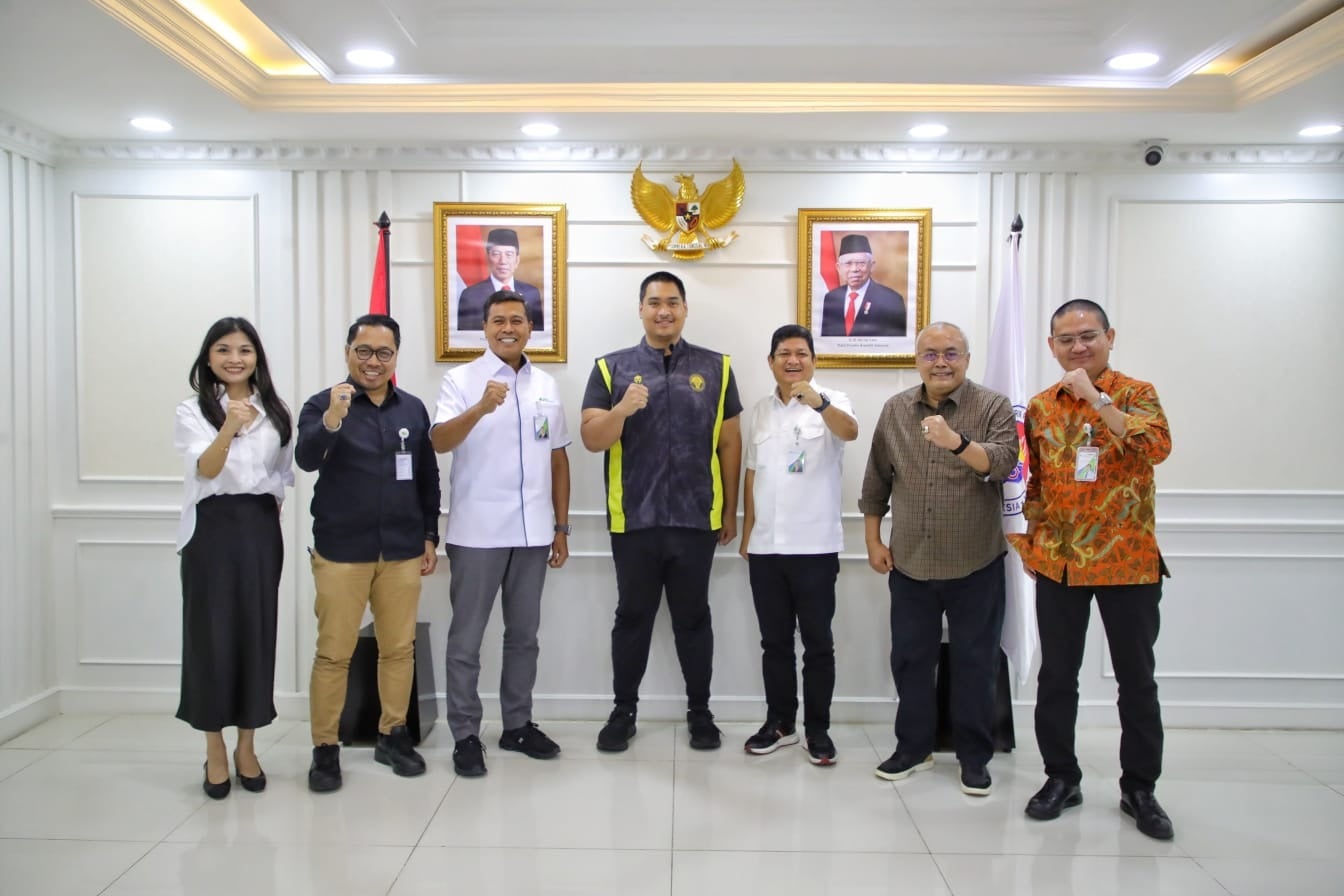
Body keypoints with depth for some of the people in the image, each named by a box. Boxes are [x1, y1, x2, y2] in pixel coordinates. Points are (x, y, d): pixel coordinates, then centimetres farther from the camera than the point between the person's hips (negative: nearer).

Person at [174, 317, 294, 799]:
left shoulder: (276, 412, 8)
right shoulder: (193, 411, -2)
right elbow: (205, 469, -19)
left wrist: (269, 516, 6)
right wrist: (229, 428, -35)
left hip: (261, 530, 3)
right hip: (212, 529, -3)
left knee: (256, 633, 6)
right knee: (212, 634, 2)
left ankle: (247, 748, 20)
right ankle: (215, 752, 16)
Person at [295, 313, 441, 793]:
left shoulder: (413, 408, 7)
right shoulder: (322, 405, -4)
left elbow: (428, 478, 13)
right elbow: (306, 459, -21)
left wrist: (430, 536, 10)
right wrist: (331, 419, -39)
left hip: (402, 551, 3)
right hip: (341, 550, -3)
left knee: (399, 648, 10)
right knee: (333, 653, 3)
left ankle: (393, 735, 25)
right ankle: (325, 748, 15)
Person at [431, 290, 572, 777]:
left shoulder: (546, 385, 11)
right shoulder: (461, 379, -3)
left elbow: (558, 458, 13)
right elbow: (439, 442, -17)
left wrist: (561, 526, 11)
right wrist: (481, 408, -34)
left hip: (532, 532, 4)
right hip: (477, 532, -4)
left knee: (524, 634, 14)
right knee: (466, 638, 4)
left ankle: (518, 724, 27)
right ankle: (466, 735, 16)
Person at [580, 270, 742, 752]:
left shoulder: (715, 367, 5)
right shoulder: (611, 367, 2)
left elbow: (729, 443, 6)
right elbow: (591, 439, -4)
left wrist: (731, 510, 5)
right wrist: (622, 409, -23)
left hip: (696, 519, 0)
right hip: (634, 520, 0)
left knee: (693, 618, 12)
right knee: (632, 617, 12)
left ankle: (700, 712, 26)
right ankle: (623, 712, 26)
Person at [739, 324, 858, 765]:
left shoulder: (831, 403, -5)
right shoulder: (759, 411, 10)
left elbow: (850, 432, -28)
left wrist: (818, 402, -47)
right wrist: (746, 533, 12)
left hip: (815, 547, -4)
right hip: (766, 547, 4)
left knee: (817, 642, 5)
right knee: (775, 641, 12)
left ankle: (818, 728, 17)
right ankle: (779, 722, 24)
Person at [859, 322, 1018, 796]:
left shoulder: (993, 407, -5)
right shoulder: (895, 410, 5)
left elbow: (1004, 463, -22)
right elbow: (876, 480, 10)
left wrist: (957, 442, -39)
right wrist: (873, 539, 8)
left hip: (975, 565, -3)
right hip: (909, 563, 3)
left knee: (975, 662, 8)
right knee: (910, 658, 12)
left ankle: (975, 756, 23)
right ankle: (913, 746, 28)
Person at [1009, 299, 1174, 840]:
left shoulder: (1136, 394, -3)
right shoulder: (1040, 407, 6)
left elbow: (1158, 448, -23)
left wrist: (1097, 399, -27)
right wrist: (1025, 543, 7)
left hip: (1127, 562, -3)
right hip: (1058, 563, 3)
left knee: (1136, 679, 8)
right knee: (1056, 676, 10)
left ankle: (1139, 788, 24)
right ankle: (1061, 778, 25)